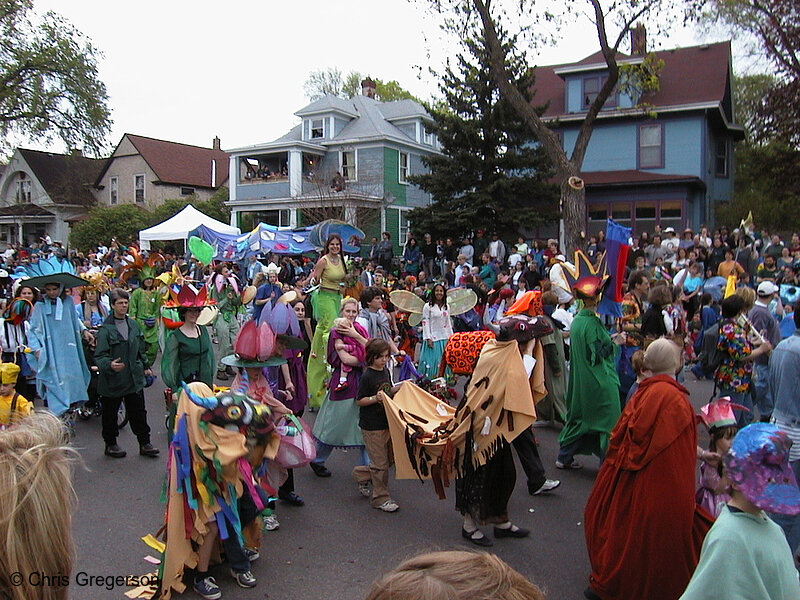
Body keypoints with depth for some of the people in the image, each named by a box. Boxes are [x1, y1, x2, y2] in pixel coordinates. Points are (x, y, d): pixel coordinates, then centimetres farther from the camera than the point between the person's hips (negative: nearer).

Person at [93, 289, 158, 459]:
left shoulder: (133, 325, 6)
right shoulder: (106, 329, -12)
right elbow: (99, 356, -17)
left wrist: (146, 366, 21)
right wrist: (109, 365, -35)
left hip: (134, 378, 5)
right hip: (112, 380, -5)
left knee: (139, 412, 9)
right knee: (110, 414, 11)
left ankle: (144, 443, 19)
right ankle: (110, 444, 28)